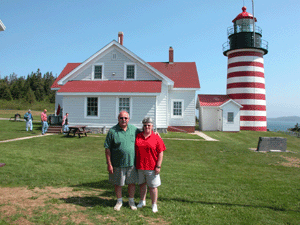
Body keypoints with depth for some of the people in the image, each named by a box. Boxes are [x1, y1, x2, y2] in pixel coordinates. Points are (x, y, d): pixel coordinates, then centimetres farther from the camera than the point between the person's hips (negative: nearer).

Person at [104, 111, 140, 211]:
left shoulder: (134, 129, 1)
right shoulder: (112, 131, -8)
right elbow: (107, 148, -7)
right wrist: (109, 164, -10)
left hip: (132, 162, 2)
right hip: (117, 164, -2)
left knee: (132, 183, 13)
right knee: (118, 184, 12)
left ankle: (131, 201, 33)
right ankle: (119, 201, 34)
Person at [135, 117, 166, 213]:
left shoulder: (156, 138, -4)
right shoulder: (137, 137, 5)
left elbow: (160, 153, -4)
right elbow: (134, 150, 12)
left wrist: (158, 166, -9)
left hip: (152, 167, -3)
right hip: (139, 167, 3)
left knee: (152, 186, 5)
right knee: (142, 184, 17)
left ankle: (154, 204, 20)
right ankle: (142, 201, 35)